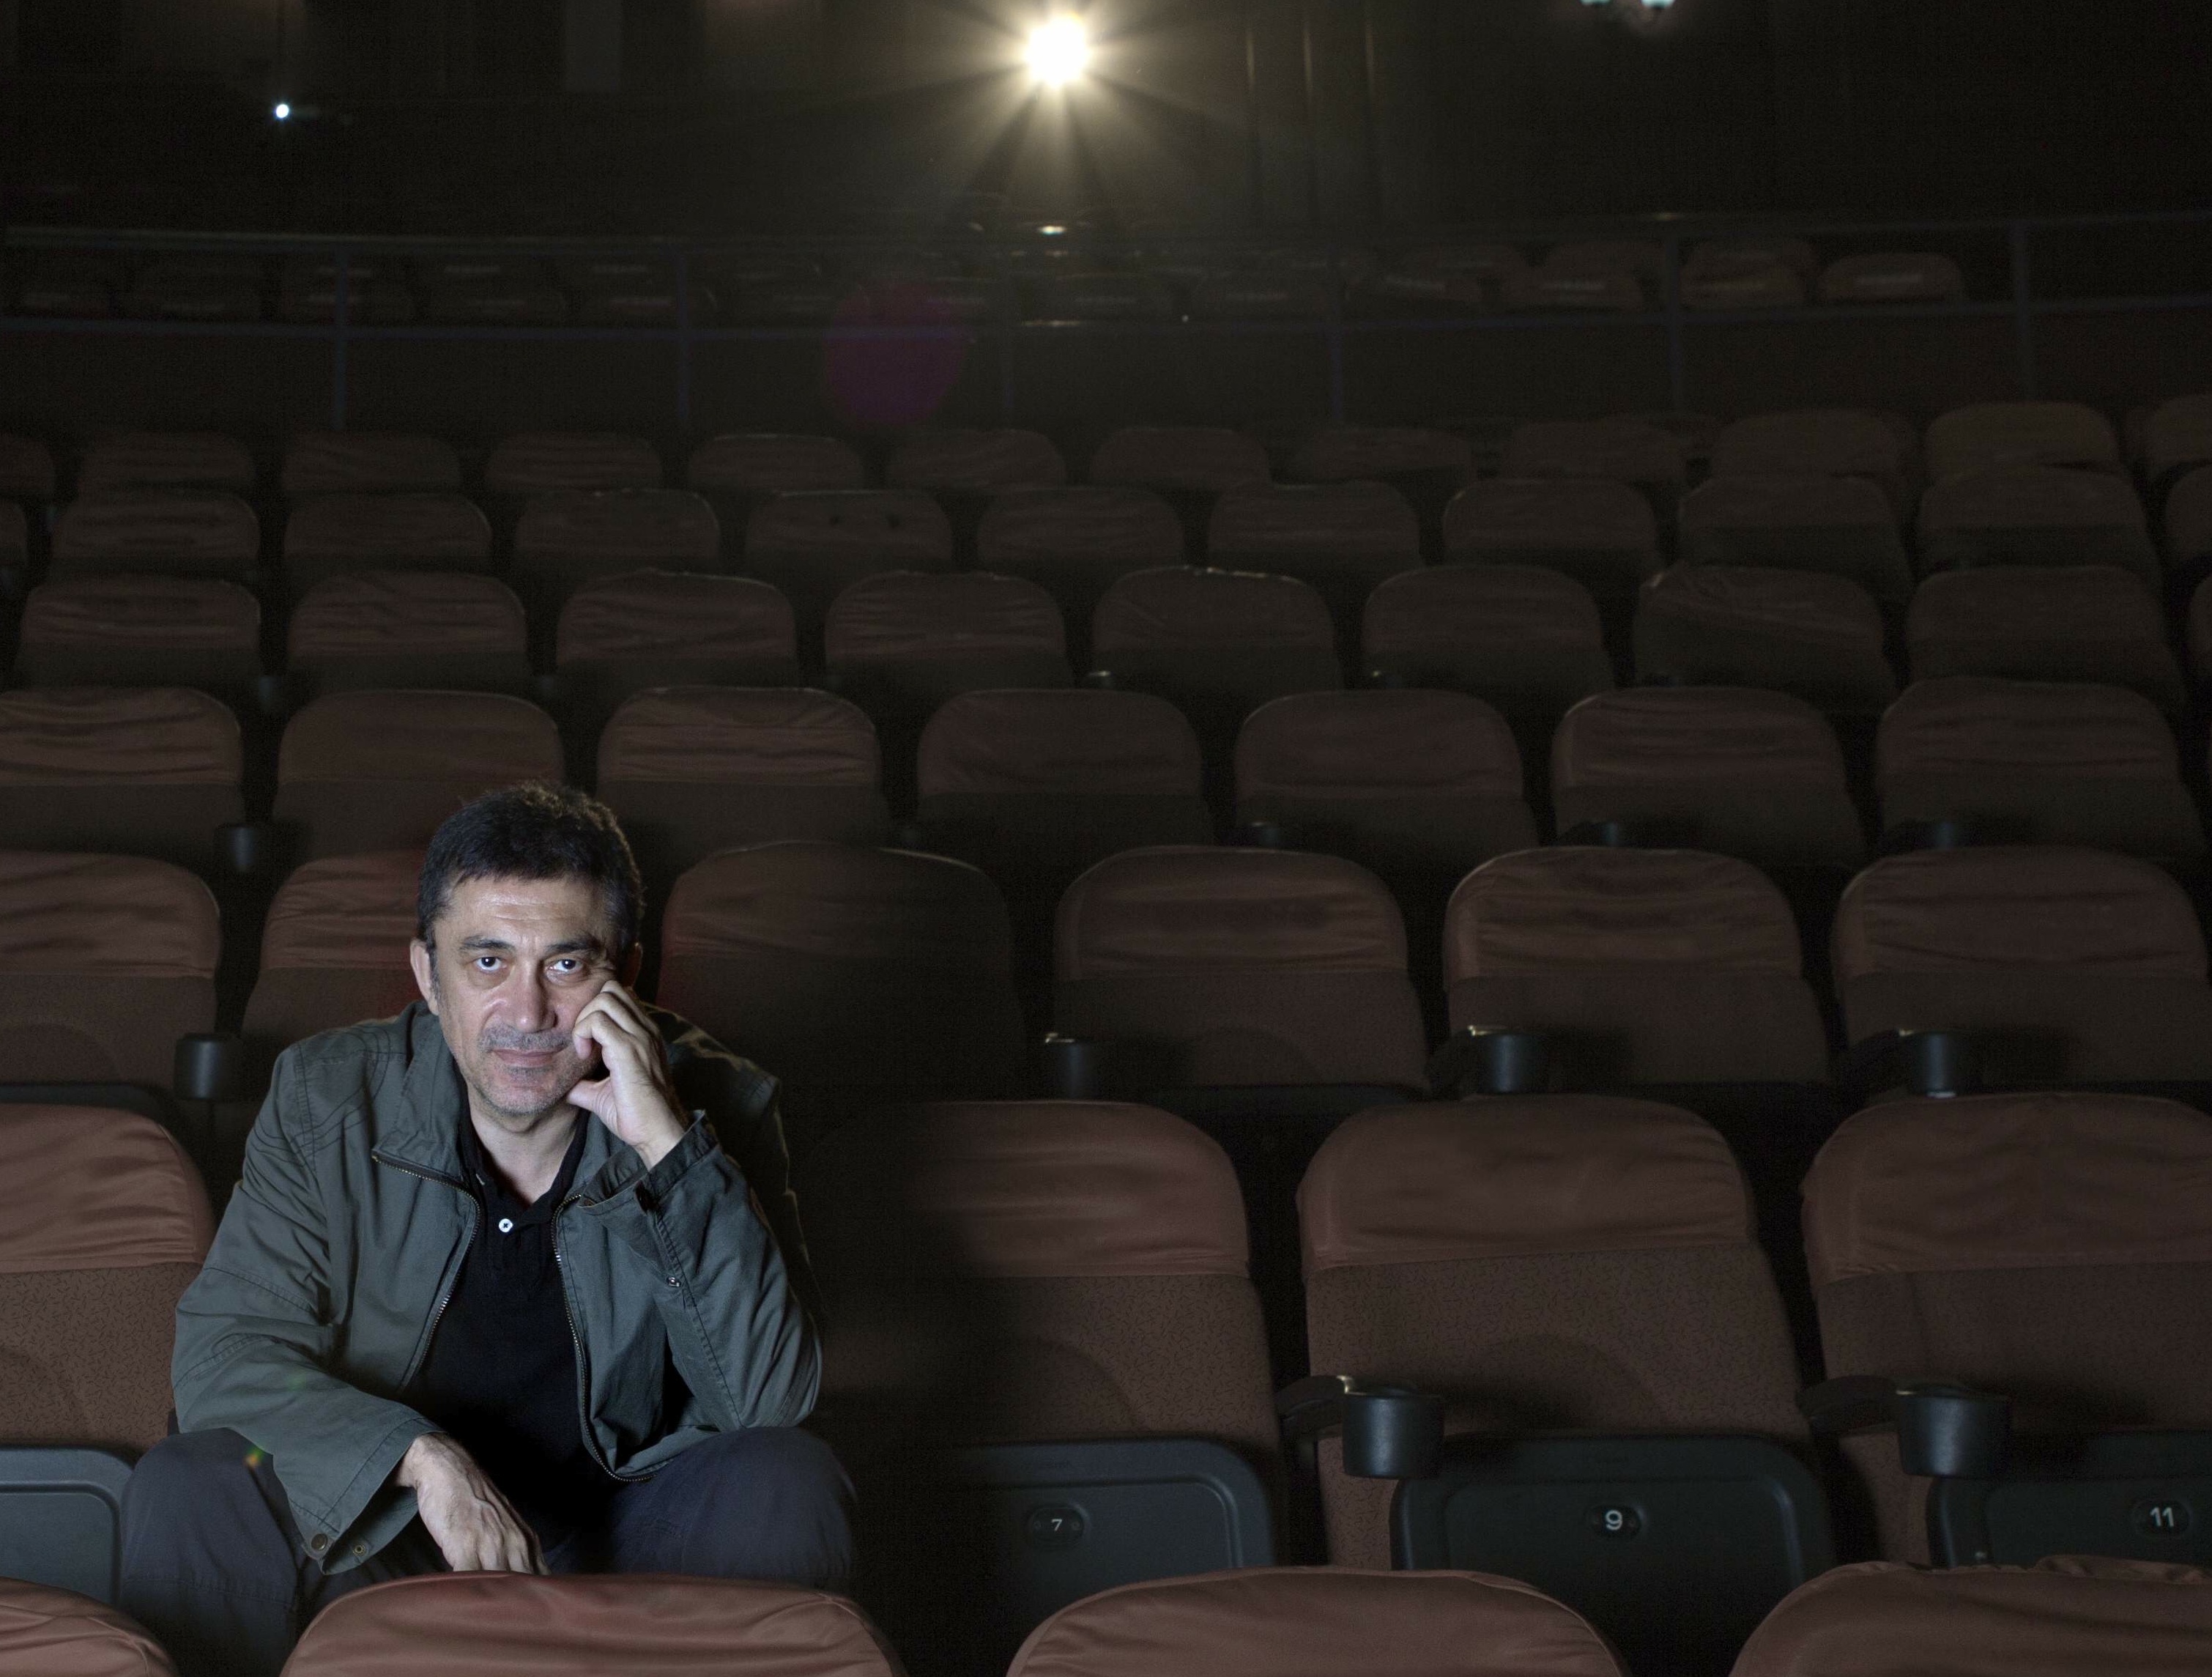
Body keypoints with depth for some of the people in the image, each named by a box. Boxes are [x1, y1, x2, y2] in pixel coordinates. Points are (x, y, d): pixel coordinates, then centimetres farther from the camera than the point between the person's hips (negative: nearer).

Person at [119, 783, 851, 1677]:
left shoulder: (714, 1108, -9)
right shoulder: (327, 1099, -6)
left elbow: (767, 1399, -19)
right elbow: (223, 1350, -12)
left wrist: (668, 1145, -29)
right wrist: (422, 1459, -29)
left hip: (623, 1532, 0)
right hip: (377, 1536, 0)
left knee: (788, 1482, -28)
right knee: (189, 1488, -27)